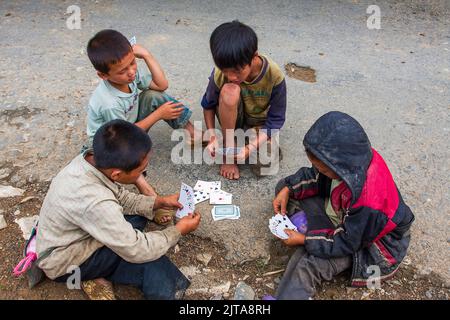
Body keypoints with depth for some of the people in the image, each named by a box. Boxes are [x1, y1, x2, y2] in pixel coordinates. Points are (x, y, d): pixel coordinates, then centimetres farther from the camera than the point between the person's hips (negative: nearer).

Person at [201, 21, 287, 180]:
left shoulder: (274, 76, -28)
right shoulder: (220, 74, -25)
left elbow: (276, 119, -20)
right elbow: (208, 105, -6)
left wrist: (250, 148, -31)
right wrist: (212, 137, -21)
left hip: (259, 123, 0)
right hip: (231, 117, 1)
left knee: (264, 166, -26)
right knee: (230, 91, -36)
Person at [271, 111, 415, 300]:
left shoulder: (368, 202, -40)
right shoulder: (353, 159, -22)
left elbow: (346, 242, -25)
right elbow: (315, 178, -2)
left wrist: (304, 239, -21)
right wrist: (287, 189, -13)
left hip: (366, 241, -7)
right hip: (344, 215, 8)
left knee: (309, 263, -30)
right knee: (283, 187, -2)